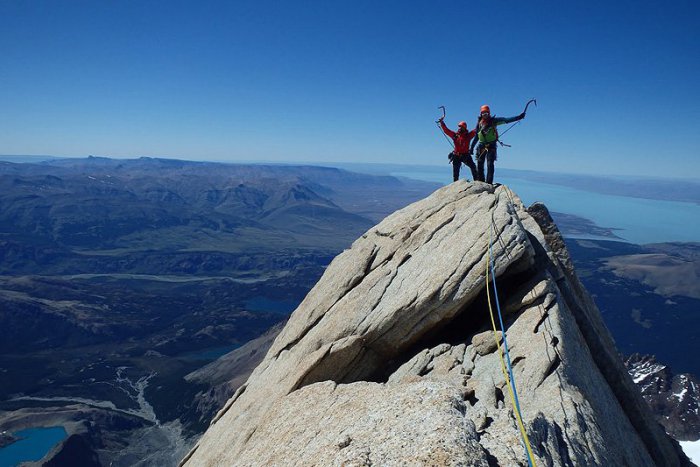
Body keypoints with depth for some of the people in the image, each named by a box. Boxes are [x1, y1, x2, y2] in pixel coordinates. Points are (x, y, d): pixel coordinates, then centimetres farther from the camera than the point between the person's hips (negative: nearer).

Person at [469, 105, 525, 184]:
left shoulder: (493, 121, -1)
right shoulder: (479, 123, 8)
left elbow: (506, 120, -11)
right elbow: (476, 137, 15)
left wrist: (518, 117, -23)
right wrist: (471, 147, 15)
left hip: (491, 146, -3)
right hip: (481, 146, 4)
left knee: (490, 165, -9)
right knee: (479, 165, 5)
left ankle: (489, 183, -9)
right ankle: (480, 182, 13)